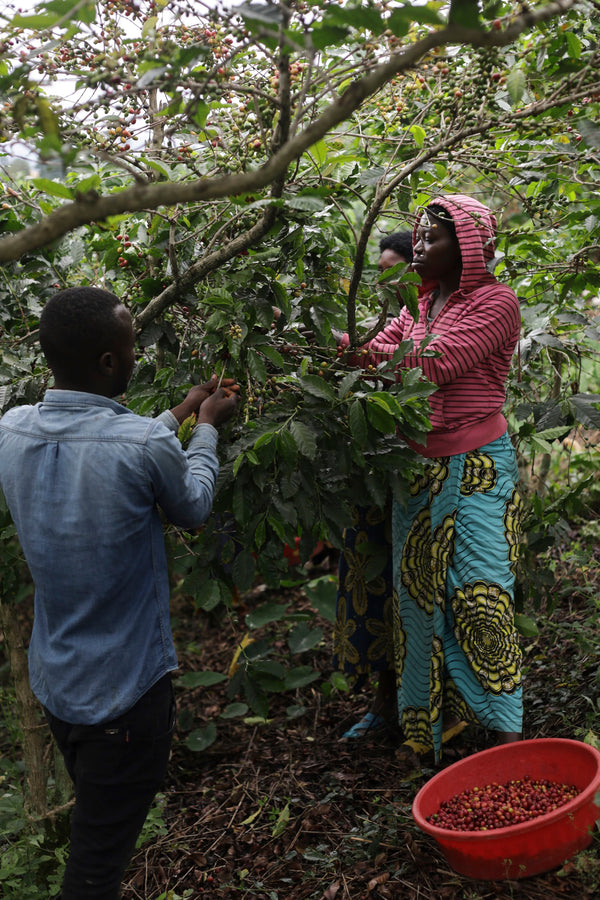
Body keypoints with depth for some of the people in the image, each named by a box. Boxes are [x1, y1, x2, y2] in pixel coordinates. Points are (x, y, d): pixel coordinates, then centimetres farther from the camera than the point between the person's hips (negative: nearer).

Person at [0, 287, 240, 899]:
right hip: (126, 687, -6)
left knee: (91, 820, 29)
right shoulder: (143, 446, -27)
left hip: (53, 681, 7)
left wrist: (180, 414, 20)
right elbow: (192, 508, -4)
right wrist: (206, 427, 11)